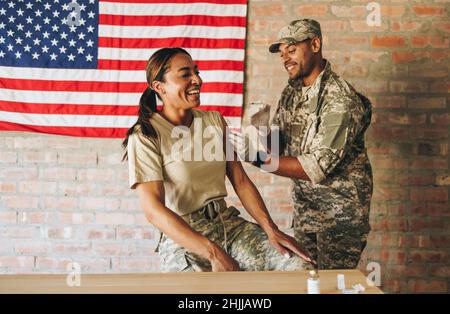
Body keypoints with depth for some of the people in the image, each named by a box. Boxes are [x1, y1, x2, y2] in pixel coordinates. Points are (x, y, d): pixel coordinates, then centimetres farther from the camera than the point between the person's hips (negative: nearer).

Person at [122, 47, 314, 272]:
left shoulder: (214, 120, 10)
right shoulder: (145, 136, -9)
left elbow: (240, 181, 7)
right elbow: (154, 210, -18)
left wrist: (271, 230, -8)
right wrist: (214, 253, -27)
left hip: (229, 224, 5)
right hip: (182, 239, -5)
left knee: (301, 266, -17)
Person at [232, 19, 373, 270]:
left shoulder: (340, 99, -22)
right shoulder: (292, 92, 4)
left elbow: (317, 168, -27)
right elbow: (279, 143, 5)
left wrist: (262, 159, -31)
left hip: (341, 209, -7)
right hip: (305, 205, 7)